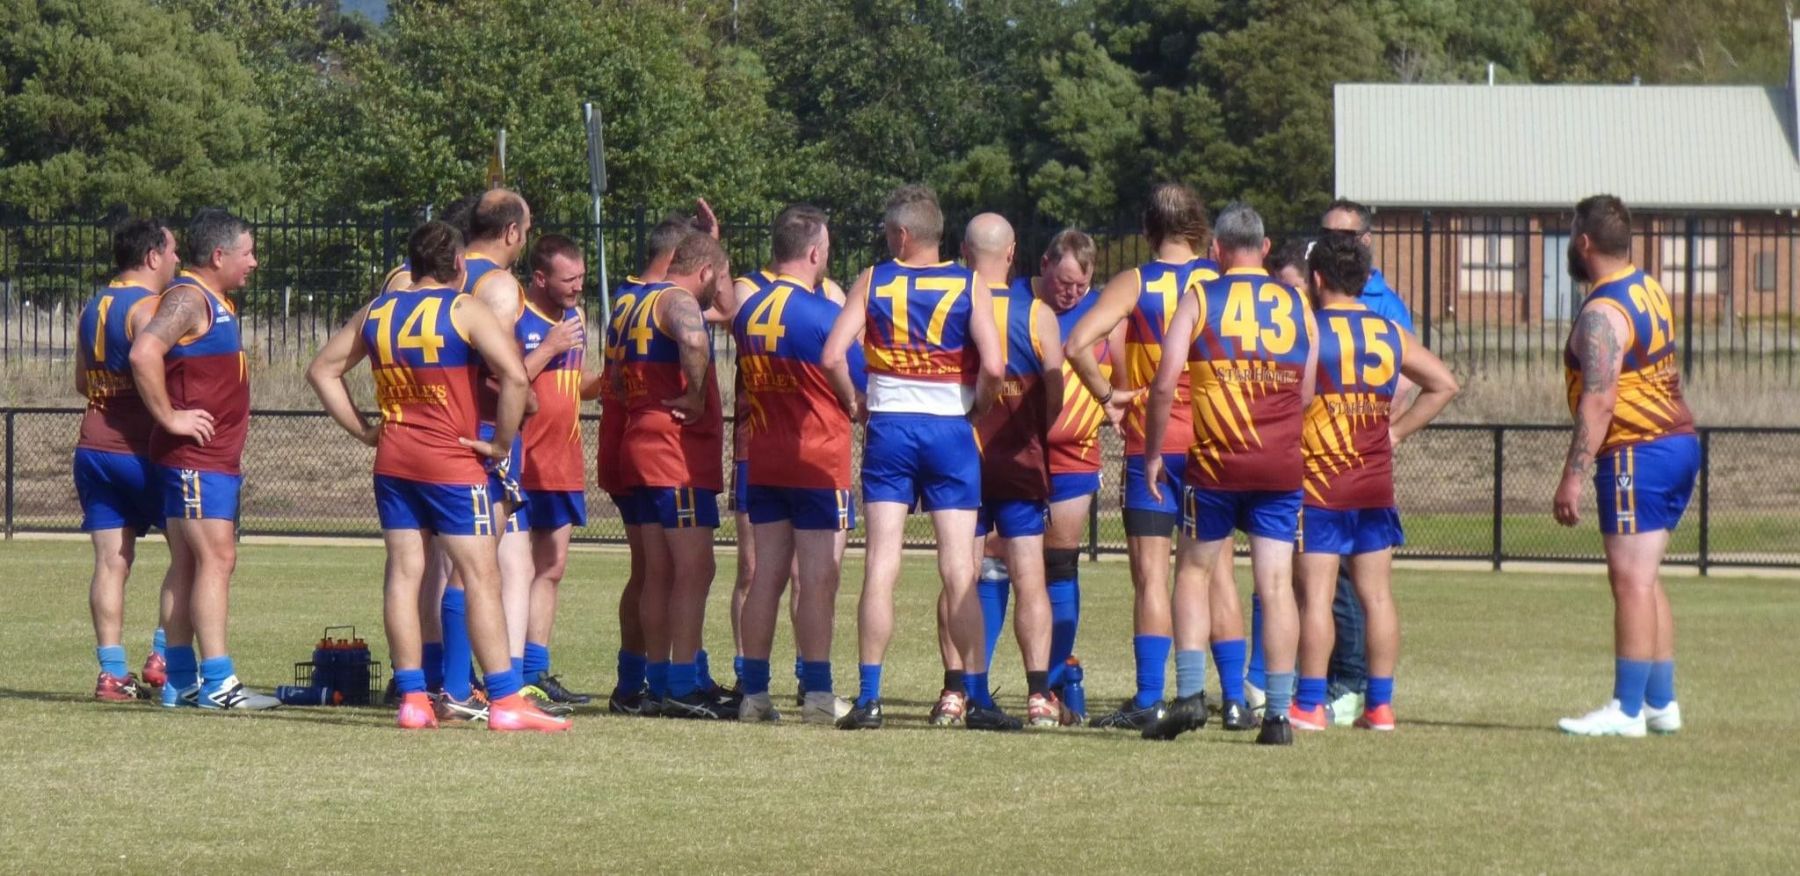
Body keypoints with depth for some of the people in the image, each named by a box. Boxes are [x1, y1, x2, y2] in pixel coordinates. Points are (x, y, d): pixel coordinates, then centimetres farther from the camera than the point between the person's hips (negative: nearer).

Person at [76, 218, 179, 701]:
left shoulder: (93, 307, 15)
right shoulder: (148, 308, -11)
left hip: (93, 448, 7)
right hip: (140, 451, -7)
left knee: (111, 561, 4)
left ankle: (112, 672, 0)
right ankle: (165, 653, 0)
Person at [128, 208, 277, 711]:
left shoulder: (218, 302, 19)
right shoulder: (188, 298, -13)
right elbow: (144, 354, -27)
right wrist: (170, 418, -23)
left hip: (218, 457, 10)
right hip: (194, 457, -10)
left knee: (189, 565, 10)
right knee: (215, 559, -13)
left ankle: (181, 681, 13)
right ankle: (217, 684, -16)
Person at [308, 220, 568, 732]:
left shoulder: (376, 312, 9)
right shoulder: (464, 311, -8)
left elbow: (321, 371, 16)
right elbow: (514, 376, -21)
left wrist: (363, 431, 15)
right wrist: (502, 443, -10)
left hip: (393, 460, 5)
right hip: (452, 462, -5)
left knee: (404, 571, 7)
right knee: (480, 576, -4)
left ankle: (412, 698, 3)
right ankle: (505, 702, -6)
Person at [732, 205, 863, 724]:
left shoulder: (747, 311, 6)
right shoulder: (824, 314, -13)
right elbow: (861, 387, -7)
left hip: (763, 462, 6)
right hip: (820, 461, -6)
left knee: (767, 575, 8)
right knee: (819, 579, -4)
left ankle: (755, 692, 7)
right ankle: (817, 694, -6)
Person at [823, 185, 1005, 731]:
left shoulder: (873, 282, 1)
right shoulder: (970, 286, -1)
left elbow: (833, 355, -9)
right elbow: (993, 365, -13)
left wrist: (853, 403, 7)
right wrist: (978, 407, 5)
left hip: (889, 428, 0)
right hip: (950, 430, 0)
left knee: (881, 565, 0)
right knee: (958, 569, 1)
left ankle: (869, 697, -4)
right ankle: (977, 699, 0)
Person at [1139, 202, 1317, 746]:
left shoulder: (1200, 299, 0)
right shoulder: (1297, 304, 8)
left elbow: (1165, 383, -7)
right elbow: (1307, 394, 11)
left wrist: (1152, 454, 3)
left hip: (1216, 462, -2)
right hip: (1282, 465, 2)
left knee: (1194, 571, 13)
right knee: (1276, 585, 2)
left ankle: (1189, 693, 1)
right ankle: (1278, 714, -1)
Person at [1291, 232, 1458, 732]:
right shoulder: (1391, 334, 9)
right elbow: (1444, 385, 14)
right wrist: (1397, 431, 14)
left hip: (1318, 483, -5)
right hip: (1376, 482, 5)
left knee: (1315, 594, -3)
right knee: (1376, 594, 8)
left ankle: (1309, 705, -3)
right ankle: (1380, 705, 9)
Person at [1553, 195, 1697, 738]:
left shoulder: (1602, 313, -16)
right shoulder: (1650, 291, 13)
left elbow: (1598, 402, -22)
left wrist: (1573, 478, -22)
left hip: (1637, 454, -10)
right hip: (1679, 445, 10)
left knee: (1632, 580, -8)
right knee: (1645, 581, 15)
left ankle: (1628, 710, -9)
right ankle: (1661, 702, 17)